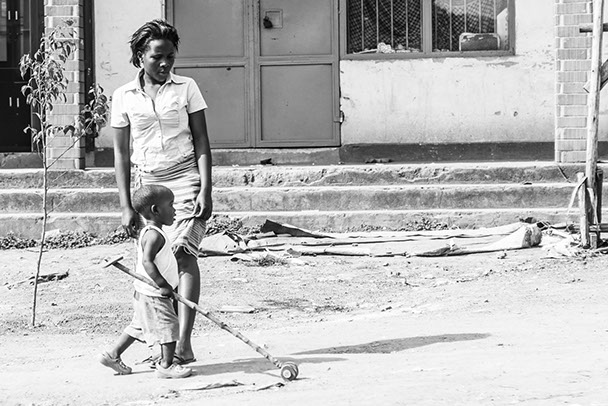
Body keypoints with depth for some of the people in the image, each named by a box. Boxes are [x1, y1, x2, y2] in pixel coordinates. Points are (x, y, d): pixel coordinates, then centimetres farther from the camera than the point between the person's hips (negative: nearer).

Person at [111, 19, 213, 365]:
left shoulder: (186, 88, 3)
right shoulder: (124, 97, 6)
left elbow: (202, 143, 3)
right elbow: (121, 155, 8)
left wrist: (206, 190, -7)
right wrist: (126, 206, 2)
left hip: (185, 180, -2)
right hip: (146, 183, 3)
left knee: (184, 254, -19)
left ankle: (184, 342, -24)